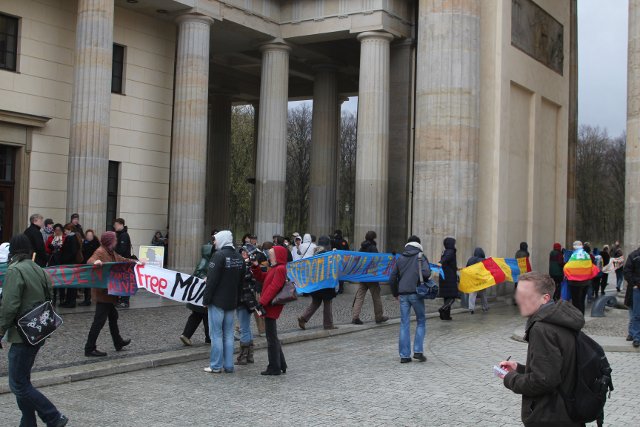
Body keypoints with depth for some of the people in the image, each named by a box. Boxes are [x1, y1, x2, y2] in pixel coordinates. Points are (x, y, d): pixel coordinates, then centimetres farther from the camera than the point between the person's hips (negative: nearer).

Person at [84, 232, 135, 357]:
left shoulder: (111, 252, 13)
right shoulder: (100, 252, -16)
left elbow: (122, 260, 25)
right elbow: (90, 261, -32)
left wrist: (135, 262, 14)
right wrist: (95, 262, -55)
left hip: (109, 291, 10)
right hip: (102, 292, -10)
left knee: (113, 316, 22)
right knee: (100, 320, -7)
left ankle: (118, 342, 37)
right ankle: (89, 349, -1)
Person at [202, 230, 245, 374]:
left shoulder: (219, 255, -14)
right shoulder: (239, 257, 10)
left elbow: (212, 280, -17)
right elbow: (241, 282, 14)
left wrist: (206, 299, -11)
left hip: (217, 301, -7)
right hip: (232, 302, 7)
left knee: (216, 334, -1)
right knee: (228, 334, 11)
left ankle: (216, 366, 1)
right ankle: (228, 365, 13)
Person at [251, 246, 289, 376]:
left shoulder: (280, 269, -16)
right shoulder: (274, 269, 17)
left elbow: (273, 287, -23)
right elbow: (262, 278, 23)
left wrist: (262, 302, -25)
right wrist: (255, 266, 9)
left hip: (271, 307, -10)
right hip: (270, 307, 10)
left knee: (272, 338, -3)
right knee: (273, 337, 17)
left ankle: (274, 368, 4)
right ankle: (281, 366, 25)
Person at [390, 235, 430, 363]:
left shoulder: (400, 258, 12)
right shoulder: (420, 256, -1)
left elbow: (393, 278, 11)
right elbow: (426, 273, -15)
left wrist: (395, 294, 19)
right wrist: (424, 281, 8)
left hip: (403, 294, 4)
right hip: (416, 293, -4)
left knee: (404, 324, 6)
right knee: (421, 321, 10)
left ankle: (404, 355, 6)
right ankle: (418, 351, 2)